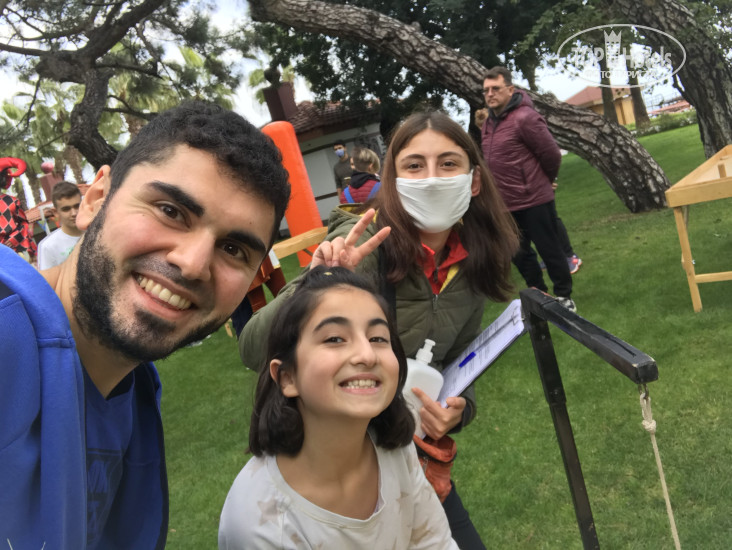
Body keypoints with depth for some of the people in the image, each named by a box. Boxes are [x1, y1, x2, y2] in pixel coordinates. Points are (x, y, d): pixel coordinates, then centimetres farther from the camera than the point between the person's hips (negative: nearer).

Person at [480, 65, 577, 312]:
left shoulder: (525, 118, -17)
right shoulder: (488, 123, 10)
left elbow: (552, 154, -14)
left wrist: (546, 181, 2)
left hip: (534, 201, -8)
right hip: (506, 204, 8)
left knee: (549, 250, 4)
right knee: (519, 254, 17)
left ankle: (564, 296, 19)